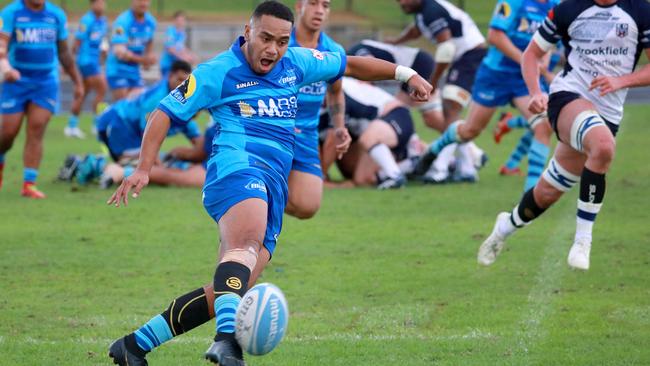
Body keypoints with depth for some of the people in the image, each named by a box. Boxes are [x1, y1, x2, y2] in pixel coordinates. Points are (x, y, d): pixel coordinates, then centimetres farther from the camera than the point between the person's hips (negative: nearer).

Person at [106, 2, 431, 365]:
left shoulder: (296, 63, 19)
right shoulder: (218, 73, 2)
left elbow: (351, 64, 32)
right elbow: (165, 114, 5)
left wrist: (406, 73, 29)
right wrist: (144, 169, -5)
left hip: (274, 192, 7)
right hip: (237, 169, -7)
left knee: (228, 293, -5)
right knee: (247, 244, -39)